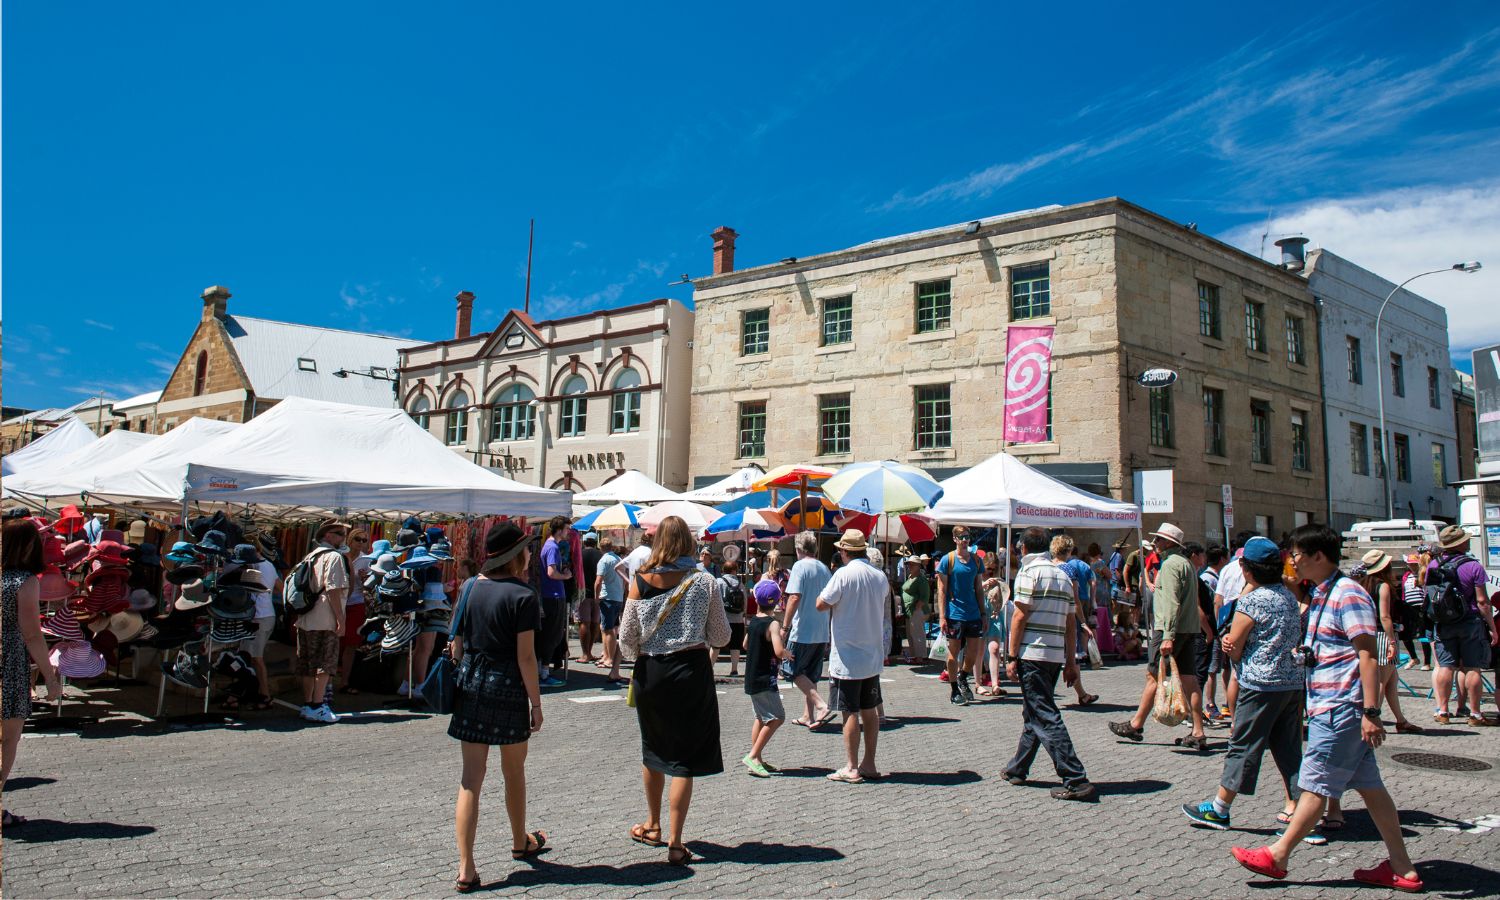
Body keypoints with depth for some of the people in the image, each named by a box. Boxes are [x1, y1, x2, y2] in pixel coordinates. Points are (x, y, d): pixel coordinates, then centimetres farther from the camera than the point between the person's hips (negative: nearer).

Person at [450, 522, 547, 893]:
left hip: (470, 685, 4)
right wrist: (536, 702, -6)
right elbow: (525, 656, -13)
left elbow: (456, 647, 8)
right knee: (514, 772, 16)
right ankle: (520, 843, 37)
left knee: (471, 778, 4)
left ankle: (466, 869, 1)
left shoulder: (469, 587, 4)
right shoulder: (522, 596, -12)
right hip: (508, 688, -4)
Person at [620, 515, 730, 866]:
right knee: (684, 758, 3)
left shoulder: (640, 583, -4)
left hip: (650, 672, 2)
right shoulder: (704, 582, -7)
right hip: (691, 670, -2)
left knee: (653, 750, 20)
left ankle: (653, 826, 35)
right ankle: (675, 842, 5)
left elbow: (627, 637, 1)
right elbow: (721, 636, -1)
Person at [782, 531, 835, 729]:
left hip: (803, 631, -7)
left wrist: (785, 626, -15)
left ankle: (822, 706, -13)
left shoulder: (800, 566, -10)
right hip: (822, 633, 7)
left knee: (794, 671, 0)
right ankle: (808, 716, 17)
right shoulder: (825, 569, 11)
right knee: (810, 676, 15)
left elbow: (795, 597, -20)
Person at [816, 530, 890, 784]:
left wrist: (829, 590, 5)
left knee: (851, 713, -1)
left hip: (847, 656, -6)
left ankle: (851, 769, 5)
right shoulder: (880, 576, 4)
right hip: (873, 656, 6)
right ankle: (869, 765, 20)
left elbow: (821, 604, -12)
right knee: (870, 710, 13)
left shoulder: (844, 574, -15)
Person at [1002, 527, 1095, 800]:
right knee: (1034, 713, 17)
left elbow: (1020, 616, -12)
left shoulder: (1030, 571, -7)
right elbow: (1071, 622, 13)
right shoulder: (1063, 574, 15)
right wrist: (1071, 661, 15)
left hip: (1032, 654, -8)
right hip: (1056, 654, 8)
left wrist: (1012, 657, -9)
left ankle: (1076, 780, -12)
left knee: (1046, 717, -8)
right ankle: (1017, 769, 27)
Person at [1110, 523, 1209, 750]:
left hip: (1172, 629, -9)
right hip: (1190, 629, 9)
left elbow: (1171, 603, -20)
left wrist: (1168, 636, -24)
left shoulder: (1171, 563, -11)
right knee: (1189, 679, 5)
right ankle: (1198, 734, 3)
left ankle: (1136, 725, 8)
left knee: (1154, 676, -1)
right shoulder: (1187, 563, 20)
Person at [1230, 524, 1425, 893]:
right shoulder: (1322, 594, 14)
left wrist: (1370, 712, -23)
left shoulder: (1348, 595, -15)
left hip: (1340, 708, -10)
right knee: (1368, 786, 11)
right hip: (1329, 706, 10)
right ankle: (1402, 867, 17)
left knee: (1315, 783, -1)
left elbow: (1367, 656, -20)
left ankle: (1278, 855, 7)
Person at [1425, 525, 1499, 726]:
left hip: (1443, 624, 4)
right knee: (1473, 668, 2)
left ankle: (1442, 711, 10)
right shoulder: (1473, 566, -11)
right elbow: (1482, 601, -12)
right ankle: (1475, 714, 6)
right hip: (1470, 623, -4)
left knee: (1445, 666, 8)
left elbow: (1427, 595, 9)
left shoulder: (1432, 565, 2)